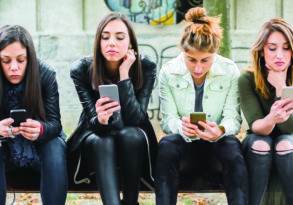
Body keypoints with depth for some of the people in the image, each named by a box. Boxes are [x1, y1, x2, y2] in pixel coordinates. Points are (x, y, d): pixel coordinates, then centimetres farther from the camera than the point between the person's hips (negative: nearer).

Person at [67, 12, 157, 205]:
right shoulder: (82, 69, -17)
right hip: (95, 139, 0)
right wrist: (100, 119, -46)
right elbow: (92, 119, -22)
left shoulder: (146, 68, -18)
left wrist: (124, 74, -32)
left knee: (130, 135, -34)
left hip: (133, 142, 0)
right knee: (101, 140, -34)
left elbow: (134, 119, -27)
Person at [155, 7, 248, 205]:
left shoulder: (230, 71, -7)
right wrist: (181, 127, -34)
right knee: (167, 144, -34)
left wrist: (221, 130, -35)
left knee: (231, 144, -35)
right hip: (184, 147, 0)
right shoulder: (168, 72, -7)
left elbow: (233, 118, -10)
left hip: (216, 145, 0)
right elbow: (168, 118, -8)